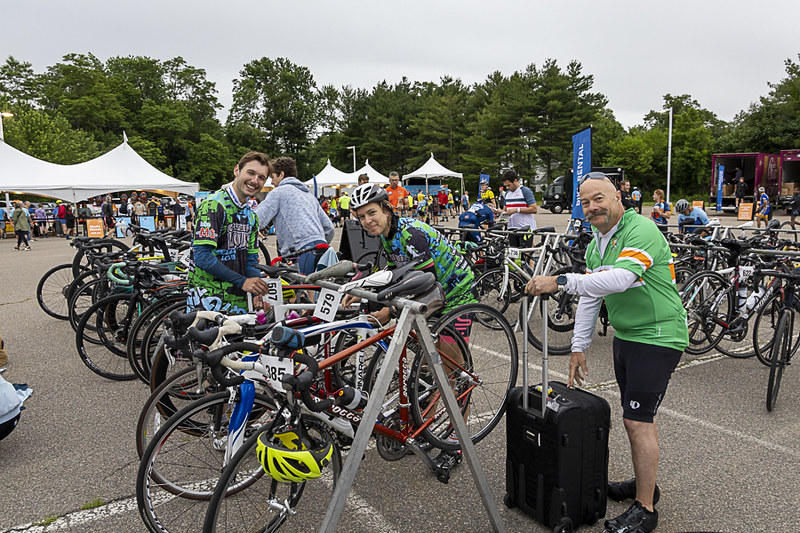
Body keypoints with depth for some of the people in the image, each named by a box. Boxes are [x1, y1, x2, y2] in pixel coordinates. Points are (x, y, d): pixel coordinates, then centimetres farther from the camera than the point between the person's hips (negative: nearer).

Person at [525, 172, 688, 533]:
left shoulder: (641, 230, -19)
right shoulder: (595, 245, 9)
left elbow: (621, 278, -36)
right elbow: (590, 297, 10)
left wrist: (560, 282, -37)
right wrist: (579, 347, 8)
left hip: (657, 338, -8)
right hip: (625, 337, 9)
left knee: (638, 420, -7)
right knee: (636, 416, 18)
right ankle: (643, 483, 35)